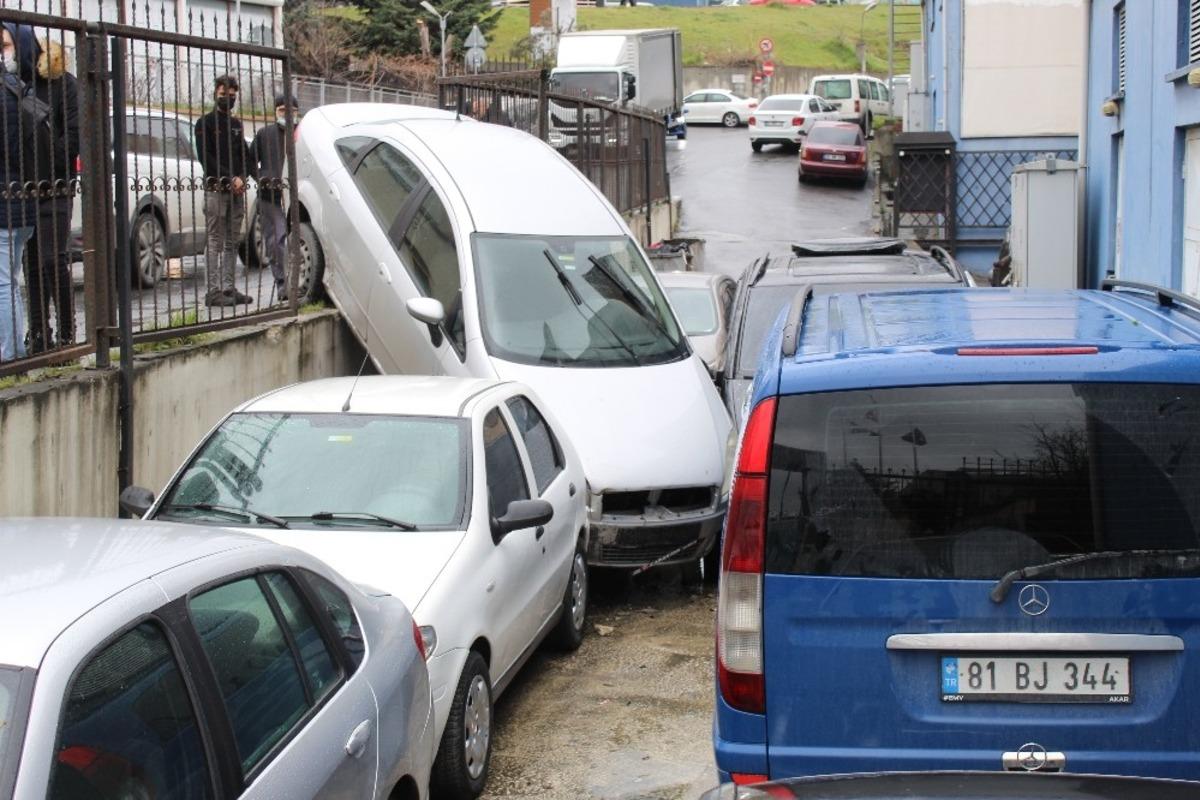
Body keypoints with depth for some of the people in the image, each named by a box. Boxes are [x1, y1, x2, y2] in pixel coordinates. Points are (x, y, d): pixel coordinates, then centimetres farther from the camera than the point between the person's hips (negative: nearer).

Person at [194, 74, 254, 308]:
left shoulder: (236, 124, 20)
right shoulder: (206, 123, 1)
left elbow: (247, 156, 18)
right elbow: (206, 157, -8)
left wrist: (241, 178, -2)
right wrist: (230, 178, -14)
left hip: (237, 191, 6)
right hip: (216, 189, -6)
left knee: (232, 243, 6)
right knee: (215, 242, -7)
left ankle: (228, 288, 9)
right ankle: (214, 291, -9)